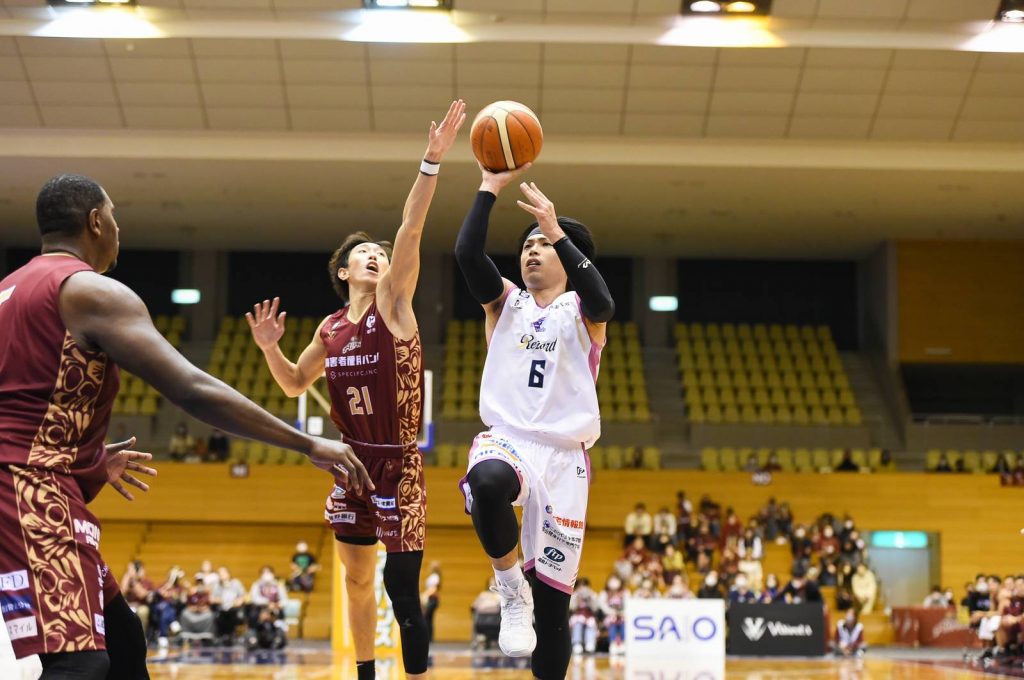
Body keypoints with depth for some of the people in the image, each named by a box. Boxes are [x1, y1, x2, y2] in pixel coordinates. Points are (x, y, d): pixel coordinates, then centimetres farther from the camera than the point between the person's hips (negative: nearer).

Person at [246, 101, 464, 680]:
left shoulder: (394, 304, -7)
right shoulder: (331, 328, 7)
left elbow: (411, 231, -20)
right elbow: (296, 384, 19)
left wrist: (432, 164, -33)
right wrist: (270, 347, 0)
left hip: (399, 466, -6)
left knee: (402, 588, -10)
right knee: (357, 582, 16)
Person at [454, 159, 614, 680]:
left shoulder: (581, 309, 10)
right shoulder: (504, 301, 15)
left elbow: (602, 301, -16)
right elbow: (466, 252, -3)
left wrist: (558, 231, -22)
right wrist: (490, 189, -6)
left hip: (563, 456, 0)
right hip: (506, 441, 0)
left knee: (553, 603, 0)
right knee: (487, 484, -39)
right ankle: (510, 587, -16)